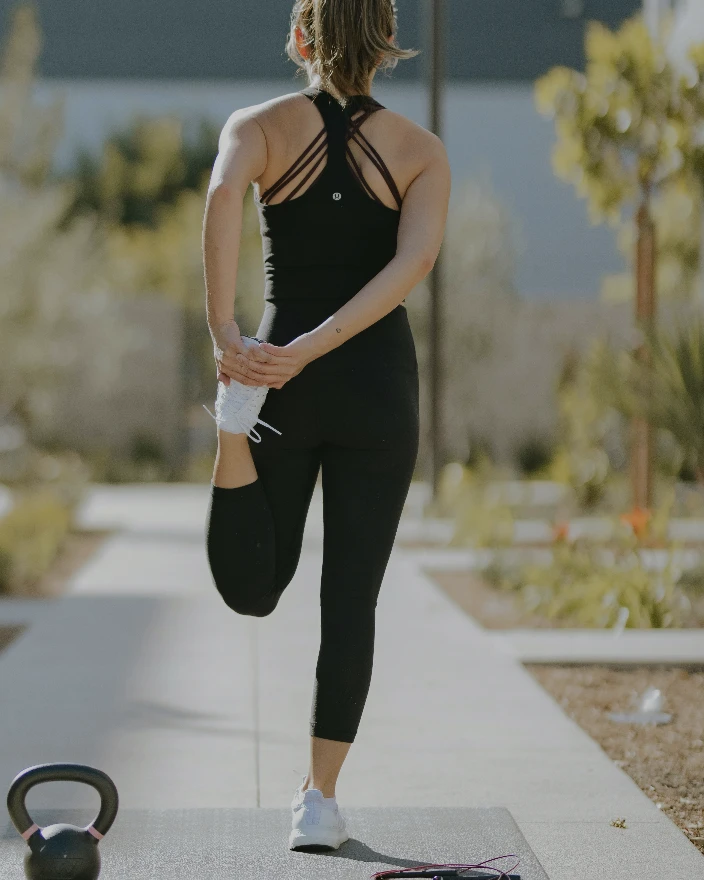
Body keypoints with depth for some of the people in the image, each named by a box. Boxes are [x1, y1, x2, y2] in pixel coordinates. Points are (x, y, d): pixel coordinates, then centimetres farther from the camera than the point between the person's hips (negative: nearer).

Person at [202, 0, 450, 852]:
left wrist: (224, 336, -27)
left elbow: (223, 194, -23)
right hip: (378, 381, 0)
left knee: (252, 586, 13)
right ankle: (320, 800, 3)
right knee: (350, 598, 6)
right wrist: (309, 352, -21)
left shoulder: (260, 126, 0)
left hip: (282, 384, 0)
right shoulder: (422, 150, 1)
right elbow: (416, 258, -16)